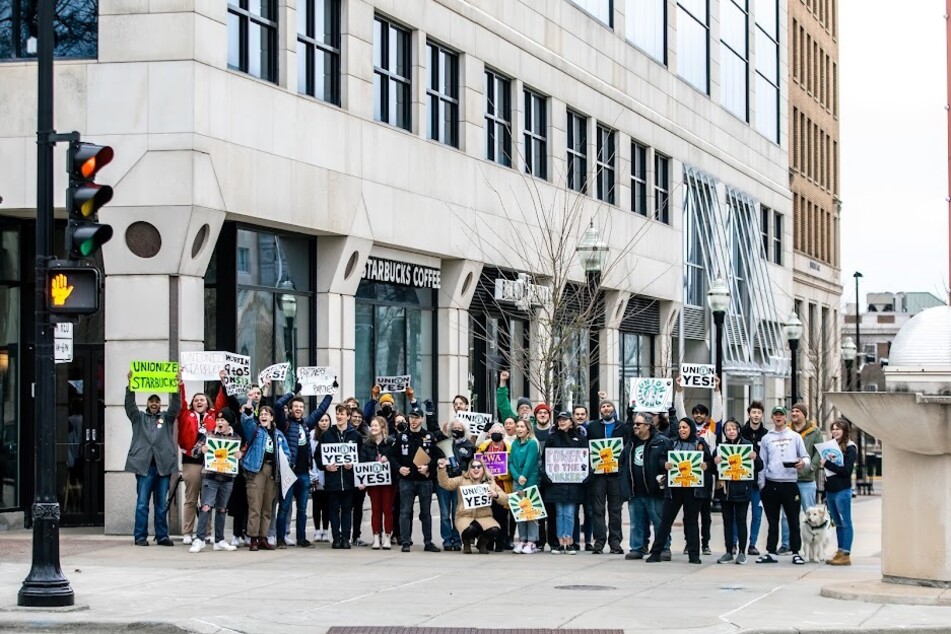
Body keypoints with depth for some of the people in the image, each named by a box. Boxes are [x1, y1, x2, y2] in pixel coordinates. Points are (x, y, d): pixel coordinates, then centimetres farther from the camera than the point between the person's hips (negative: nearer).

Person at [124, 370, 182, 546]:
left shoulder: (167, 417, 16)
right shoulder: (139, 417, 14)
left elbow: (175, 406, 2)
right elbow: (130, 406, -1)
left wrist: (178, 387, -13)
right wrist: (130, 386, -15)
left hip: (163, 465, 1)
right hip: (144, 465, -1)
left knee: (162, 504, 6)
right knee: (142, 503, -2)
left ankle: (162, 536, 10)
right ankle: (140, 537, 1)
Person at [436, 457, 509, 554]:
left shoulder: (490, 482, 11)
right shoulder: (462, 480, 8)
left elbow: (505, 499, 8)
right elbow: (445, 483, -3)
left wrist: (496, 495, -14)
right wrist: (441, 469, -19)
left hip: (484, 517, 2)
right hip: (465, 517, -2)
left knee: (495, 531, -28)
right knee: (470, 530, -36)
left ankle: (482, 544, 9)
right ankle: (467, 544, 4)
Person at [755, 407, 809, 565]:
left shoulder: (795, 436, 7)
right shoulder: (766, 439, 11)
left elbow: (805, 456, 6)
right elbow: (762, 463, 11)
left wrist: (803, 462, -18)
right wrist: (761, 484, 5)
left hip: (790, 482, -1)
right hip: (771, 483, 2)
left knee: (794, 520, -1)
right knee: (772, 521, 7)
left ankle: (795, 553, 4)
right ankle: (771, 553, 11)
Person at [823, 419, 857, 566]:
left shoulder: (850, 448, -7)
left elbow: (846, 470, -15)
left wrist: (827, 464, -15)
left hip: (842, 491, -8)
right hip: (830, 490, 8)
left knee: (845, 523, -4)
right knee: (838, 523, 11)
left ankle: (846, 555, -4)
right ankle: (840, 553, 15)